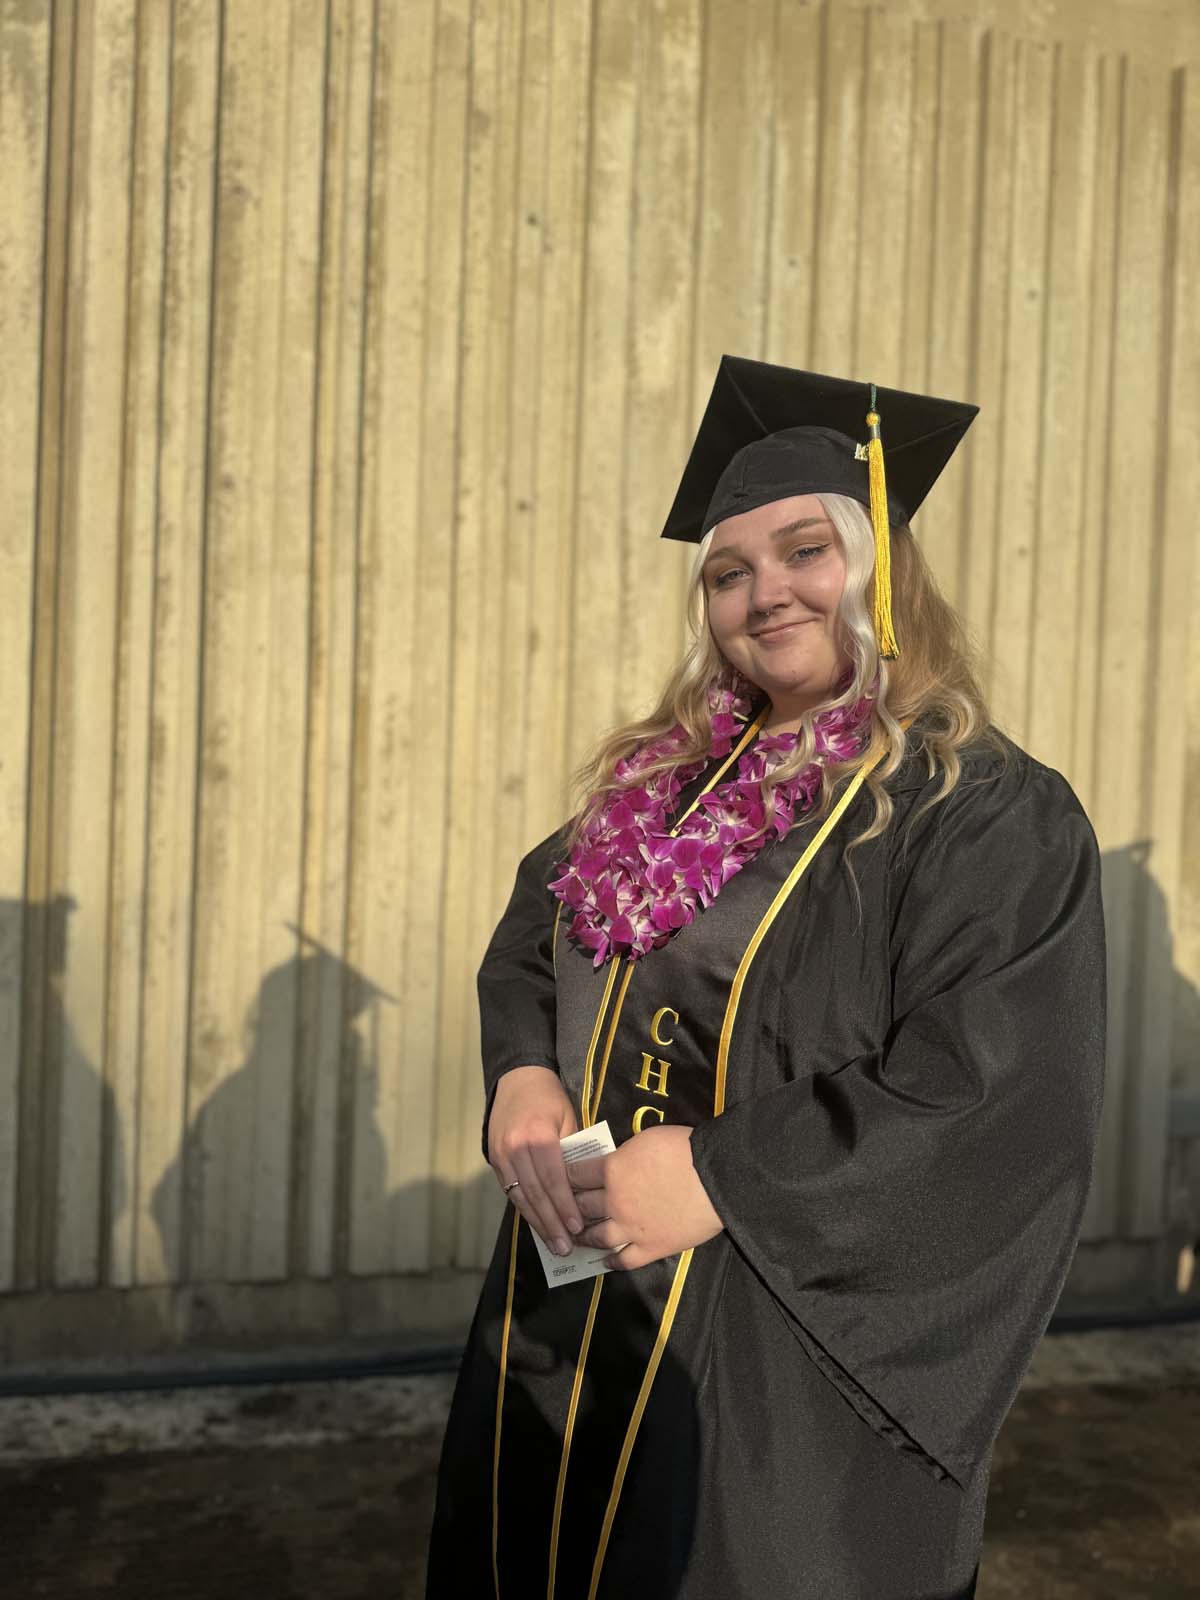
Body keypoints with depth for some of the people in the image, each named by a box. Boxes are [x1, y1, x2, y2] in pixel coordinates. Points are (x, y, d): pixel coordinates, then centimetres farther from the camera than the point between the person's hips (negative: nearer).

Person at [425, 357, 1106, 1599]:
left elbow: (996, 1103, -20)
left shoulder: (990, 819, -12)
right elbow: (528, 938, 12)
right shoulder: (669, 778, 8)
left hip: (785, 1372, -6)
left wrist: (722, 1174, -23)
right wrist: (524, 1074, -9)